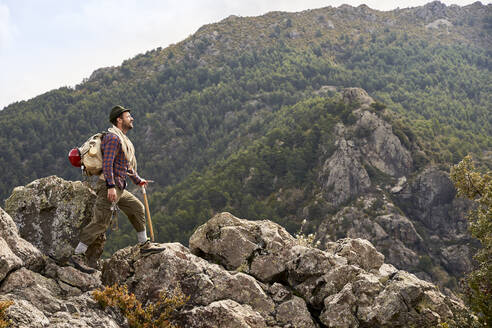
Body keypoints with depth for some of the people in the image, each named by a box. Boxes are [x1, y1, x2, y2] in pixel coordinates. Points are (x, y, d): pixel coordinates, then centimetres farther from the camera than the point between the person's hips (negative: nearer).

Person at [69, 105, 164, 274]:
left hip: (119, 188, 10)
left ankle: (144, 245, 28)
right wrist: (111, 186, -28)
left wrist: (137, 180, 38)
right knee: (101, 222, -12)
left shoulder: (123, 139, 20)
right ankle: (77, 256, -12)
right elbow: (107, 163, -22)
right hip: (109, 187, -10)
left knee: (137, 208, 17)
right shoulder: (113, 137, -13)